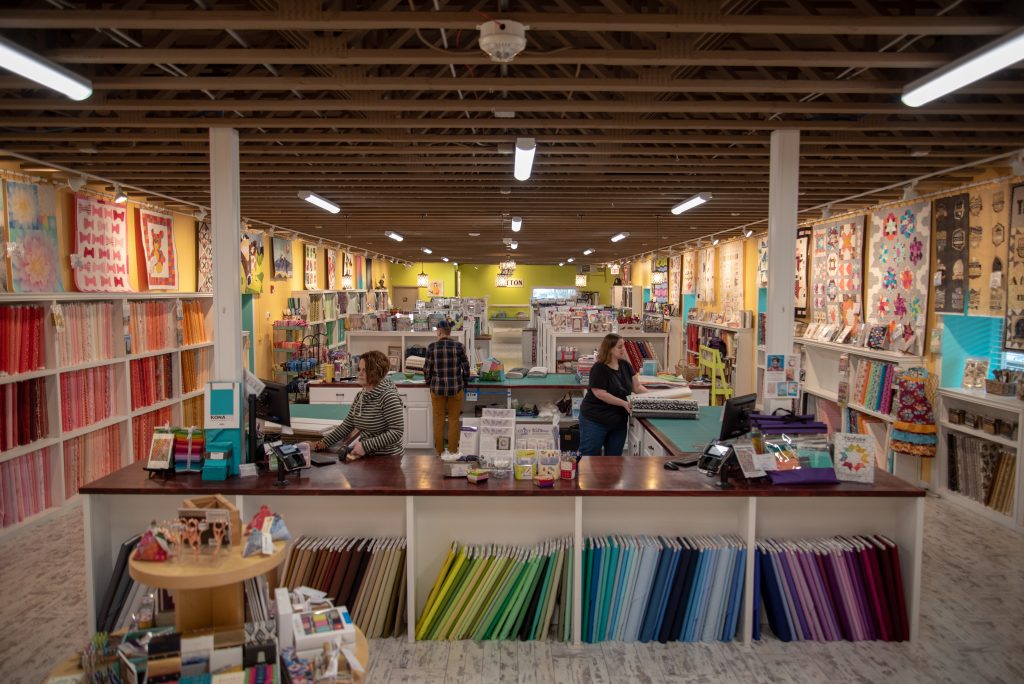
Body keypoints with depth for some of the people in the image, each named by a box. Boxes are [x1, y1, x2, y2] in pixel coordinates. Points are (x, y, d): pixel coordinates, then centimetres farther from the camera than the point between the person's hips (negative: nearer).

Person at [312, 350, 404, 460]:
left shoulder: (388, 396, -16)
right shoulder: (360, 395, 9)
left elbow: (397, 432, -19)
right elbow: (347, 424, 15)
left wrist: (366, 445, -22)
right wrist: (324, 443, 6)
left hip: (386, 459, -8)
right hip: (366, 457, 8)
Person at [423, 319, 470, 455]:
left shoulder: (432, 347, -7)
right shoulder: (459, 346, -6)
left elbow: (427, 369, -2)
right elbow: (465, 368, -1)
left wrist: (429, 383, 15)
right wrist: (463, 383, 14)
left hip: (437, 388, 0)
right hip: (455, 388, 0)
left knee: (438, 420, 12)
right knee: (454, 420, 11)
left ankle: (439, 450, 20)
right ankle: (453, 450, 17)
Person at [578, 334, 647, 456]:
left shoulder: (625, 365, 4)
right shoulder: (599, 368, -16)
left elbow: (637, 387, 4)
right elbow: (600, 394, -22)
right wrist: (624, 403, -26)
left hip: (619, 421, 7)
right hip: (595, 420, -7)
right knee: (590, 457, 2)